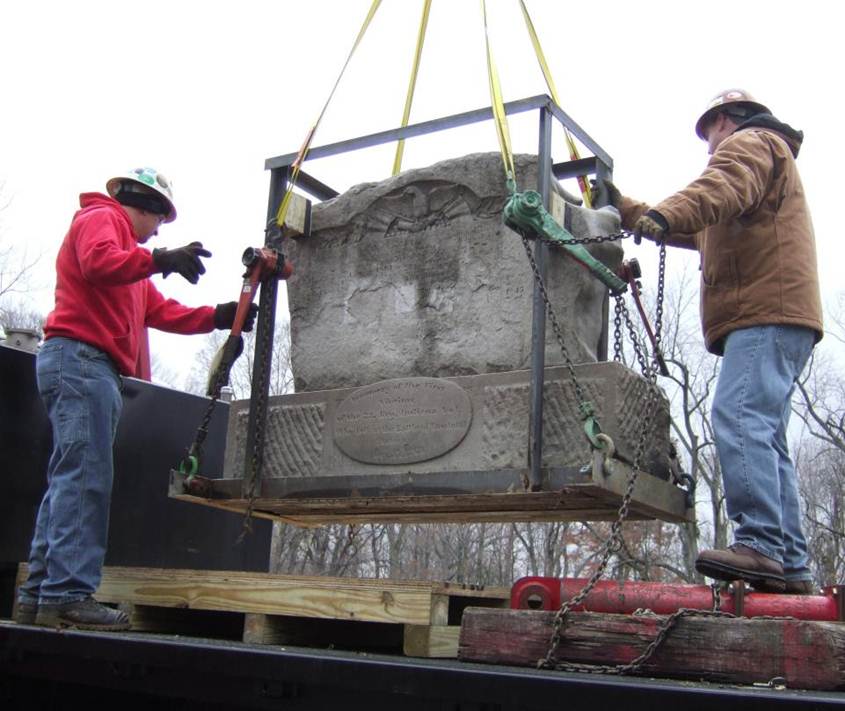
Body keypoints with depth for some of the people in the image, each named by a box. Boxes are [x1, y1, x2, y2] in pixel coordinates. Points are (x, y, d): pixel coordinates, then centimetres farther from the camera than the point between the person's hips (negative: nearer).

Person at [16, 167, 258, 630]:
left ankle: (39, 596, 7)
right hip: (81, 357, -10)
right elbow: (99, 262, -19)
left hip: (90, 367, 10)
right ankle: (68, 595, -21)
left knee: (70, 482, 6)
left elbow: (161, 311, 25)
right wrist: (160, 259, -26)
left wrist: (217, 317, 14)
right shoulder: (99, 218, 5)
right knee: (85, 478, -17)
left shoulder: (123, 244, 33)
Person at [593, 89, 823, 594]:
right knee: (766, 437, 4)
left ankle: (761, 546, -31)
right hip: (777, 318, 10)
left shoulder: (750, 142, 8)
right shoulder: (773, 161, 39)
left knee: (739, 418, -22)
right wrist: (627, 210, 45)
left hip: (767, 314, -10)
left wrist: (664, 215, -36)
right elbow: (698, 232, 44)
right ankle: (791, 567, 1)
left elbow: (721, 188, -18)